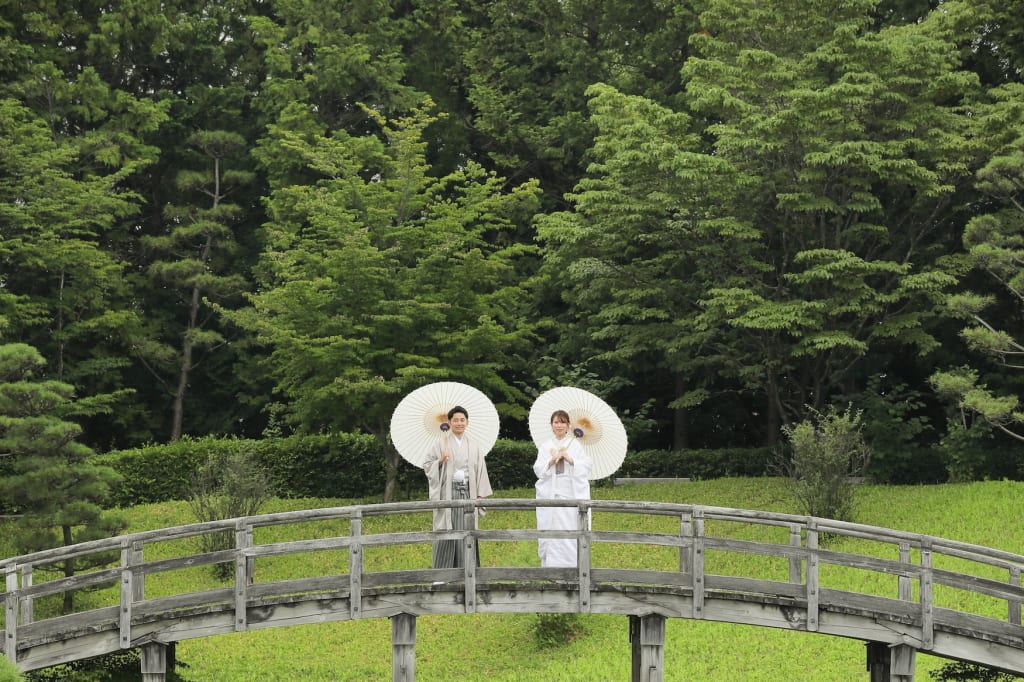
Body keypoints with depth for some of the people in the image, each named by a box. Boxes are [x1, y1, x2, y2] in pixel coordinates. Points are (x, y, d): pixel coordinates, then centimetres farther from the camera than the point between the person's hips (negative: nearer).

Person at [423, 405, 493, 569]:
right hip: (448, 493, -3)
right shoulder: (441, 443, 1)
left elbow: (480, 469, 11)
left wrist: (480, 494, 5)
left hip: (467, 493, 3)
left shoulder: (473, 445, 10)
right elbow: (427, 466, 3)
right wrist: (440, 461, -15)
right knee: (446, 531, -6)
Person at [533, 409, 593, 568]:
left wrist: (570, 459, -13)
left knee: (570, 528, -7)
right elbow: (538, 469, 5)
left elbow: (587, 465, 1)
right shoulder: (545, 446, 11)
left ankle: (570, 564, -3)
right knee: (549, 528, -3)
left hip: (570, 493, -2)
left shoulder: (575, 445, 7)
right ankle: (550, 564, 2)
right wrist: (552, 461, -12)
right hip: (549, 494, 2)